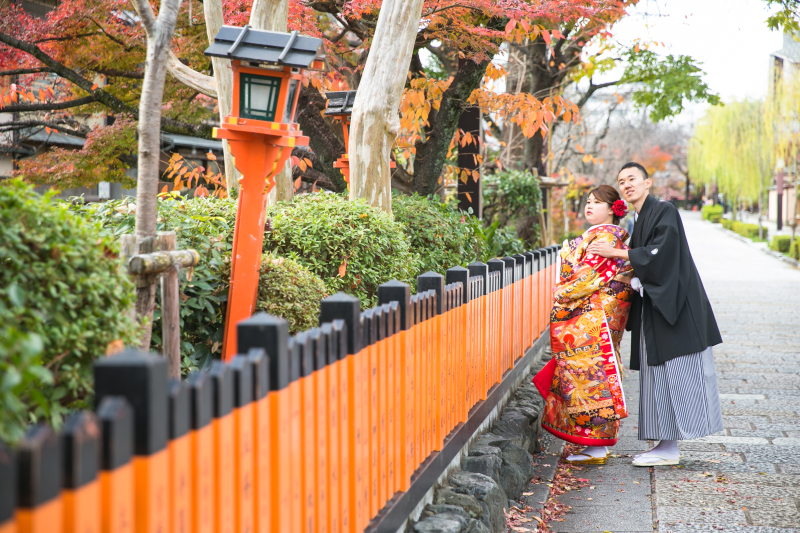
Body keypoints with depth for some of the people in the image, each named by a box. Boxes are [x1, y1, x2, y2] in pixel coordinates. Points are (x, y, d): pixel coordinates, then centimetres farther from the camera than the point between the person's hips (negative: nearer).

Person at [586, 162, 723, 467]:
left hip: (675, 307, -9)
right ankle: (667, 447, 10)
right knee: (656, 373, 7)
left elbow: (659, 252, -19)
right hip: (653, 309, 9)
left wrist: (615, 253, -14)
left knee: (679, 371, -6)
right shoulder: (638, 222, 18)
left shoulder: (665, 212, -7)